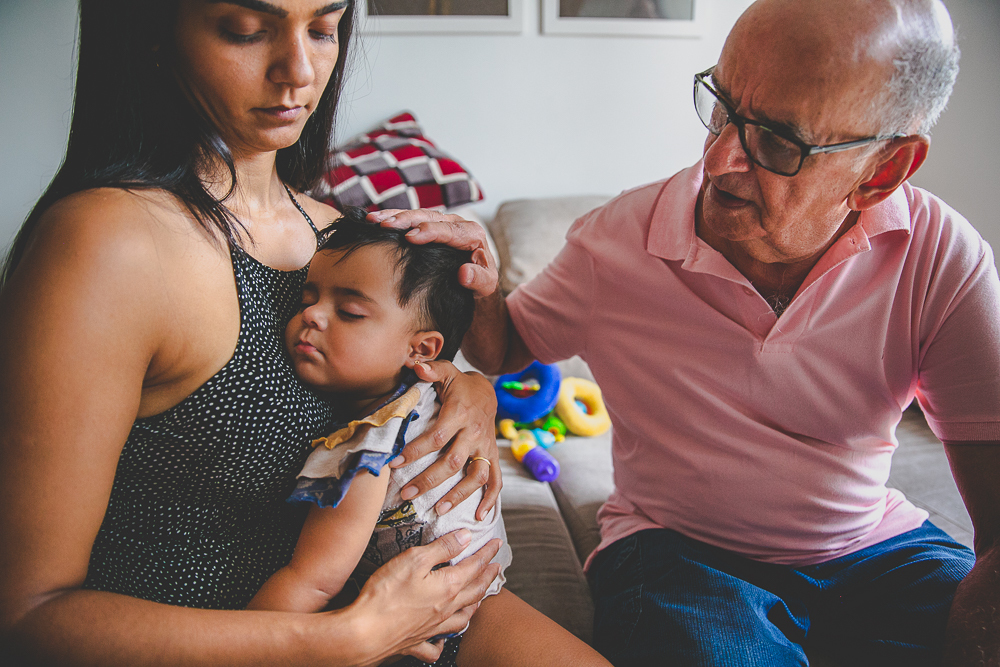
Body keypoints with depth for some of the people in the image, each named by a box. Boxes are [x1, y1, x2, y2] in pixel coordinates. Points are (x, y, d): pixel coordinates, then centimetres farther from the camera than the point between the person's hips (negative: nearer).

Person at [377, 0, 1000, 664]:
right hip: (675, 550, -2)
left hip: (876, 545, 3)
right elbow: (506, 347, 5)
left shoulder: (943, 258, -14)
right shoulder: (613, 241, -12)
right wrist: (478, 289, -19)